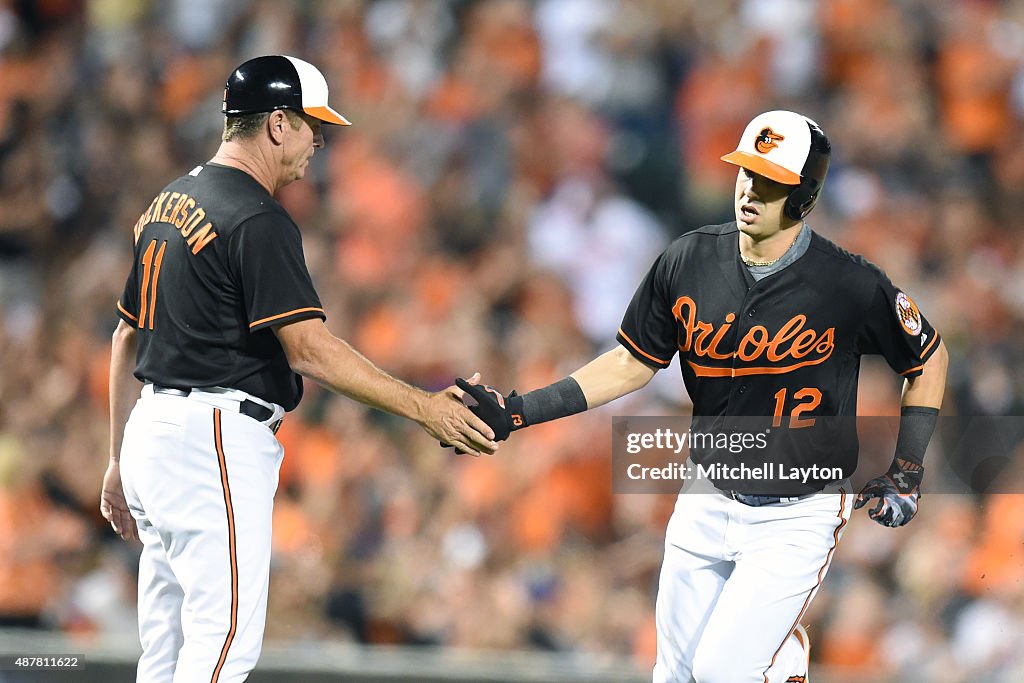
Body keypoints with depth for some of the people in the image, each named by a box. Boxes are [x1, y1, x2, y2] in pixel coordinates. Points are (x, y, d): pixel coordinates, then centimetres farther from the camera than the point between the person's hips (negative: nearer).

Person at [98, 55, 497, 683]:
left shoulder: (170, 203, 16)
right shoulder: (259, 220, -13)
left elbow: (127, 337, 20)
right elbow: (308, 348, -20)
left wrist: (121, 461, 26)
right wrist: (425, 407, -20)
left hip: (152, 435, 10)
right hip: (217, 439, -10)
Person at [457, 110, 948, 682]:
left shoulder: (851, 287, -18)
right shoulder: (689, 262, -7)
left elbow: (930, 358, -2)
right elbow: (633, 365, 3)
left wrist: (908, 470, -7)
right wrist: (518, 412, -4)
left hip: (799, 515, -5)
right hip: (710, 501, 5)